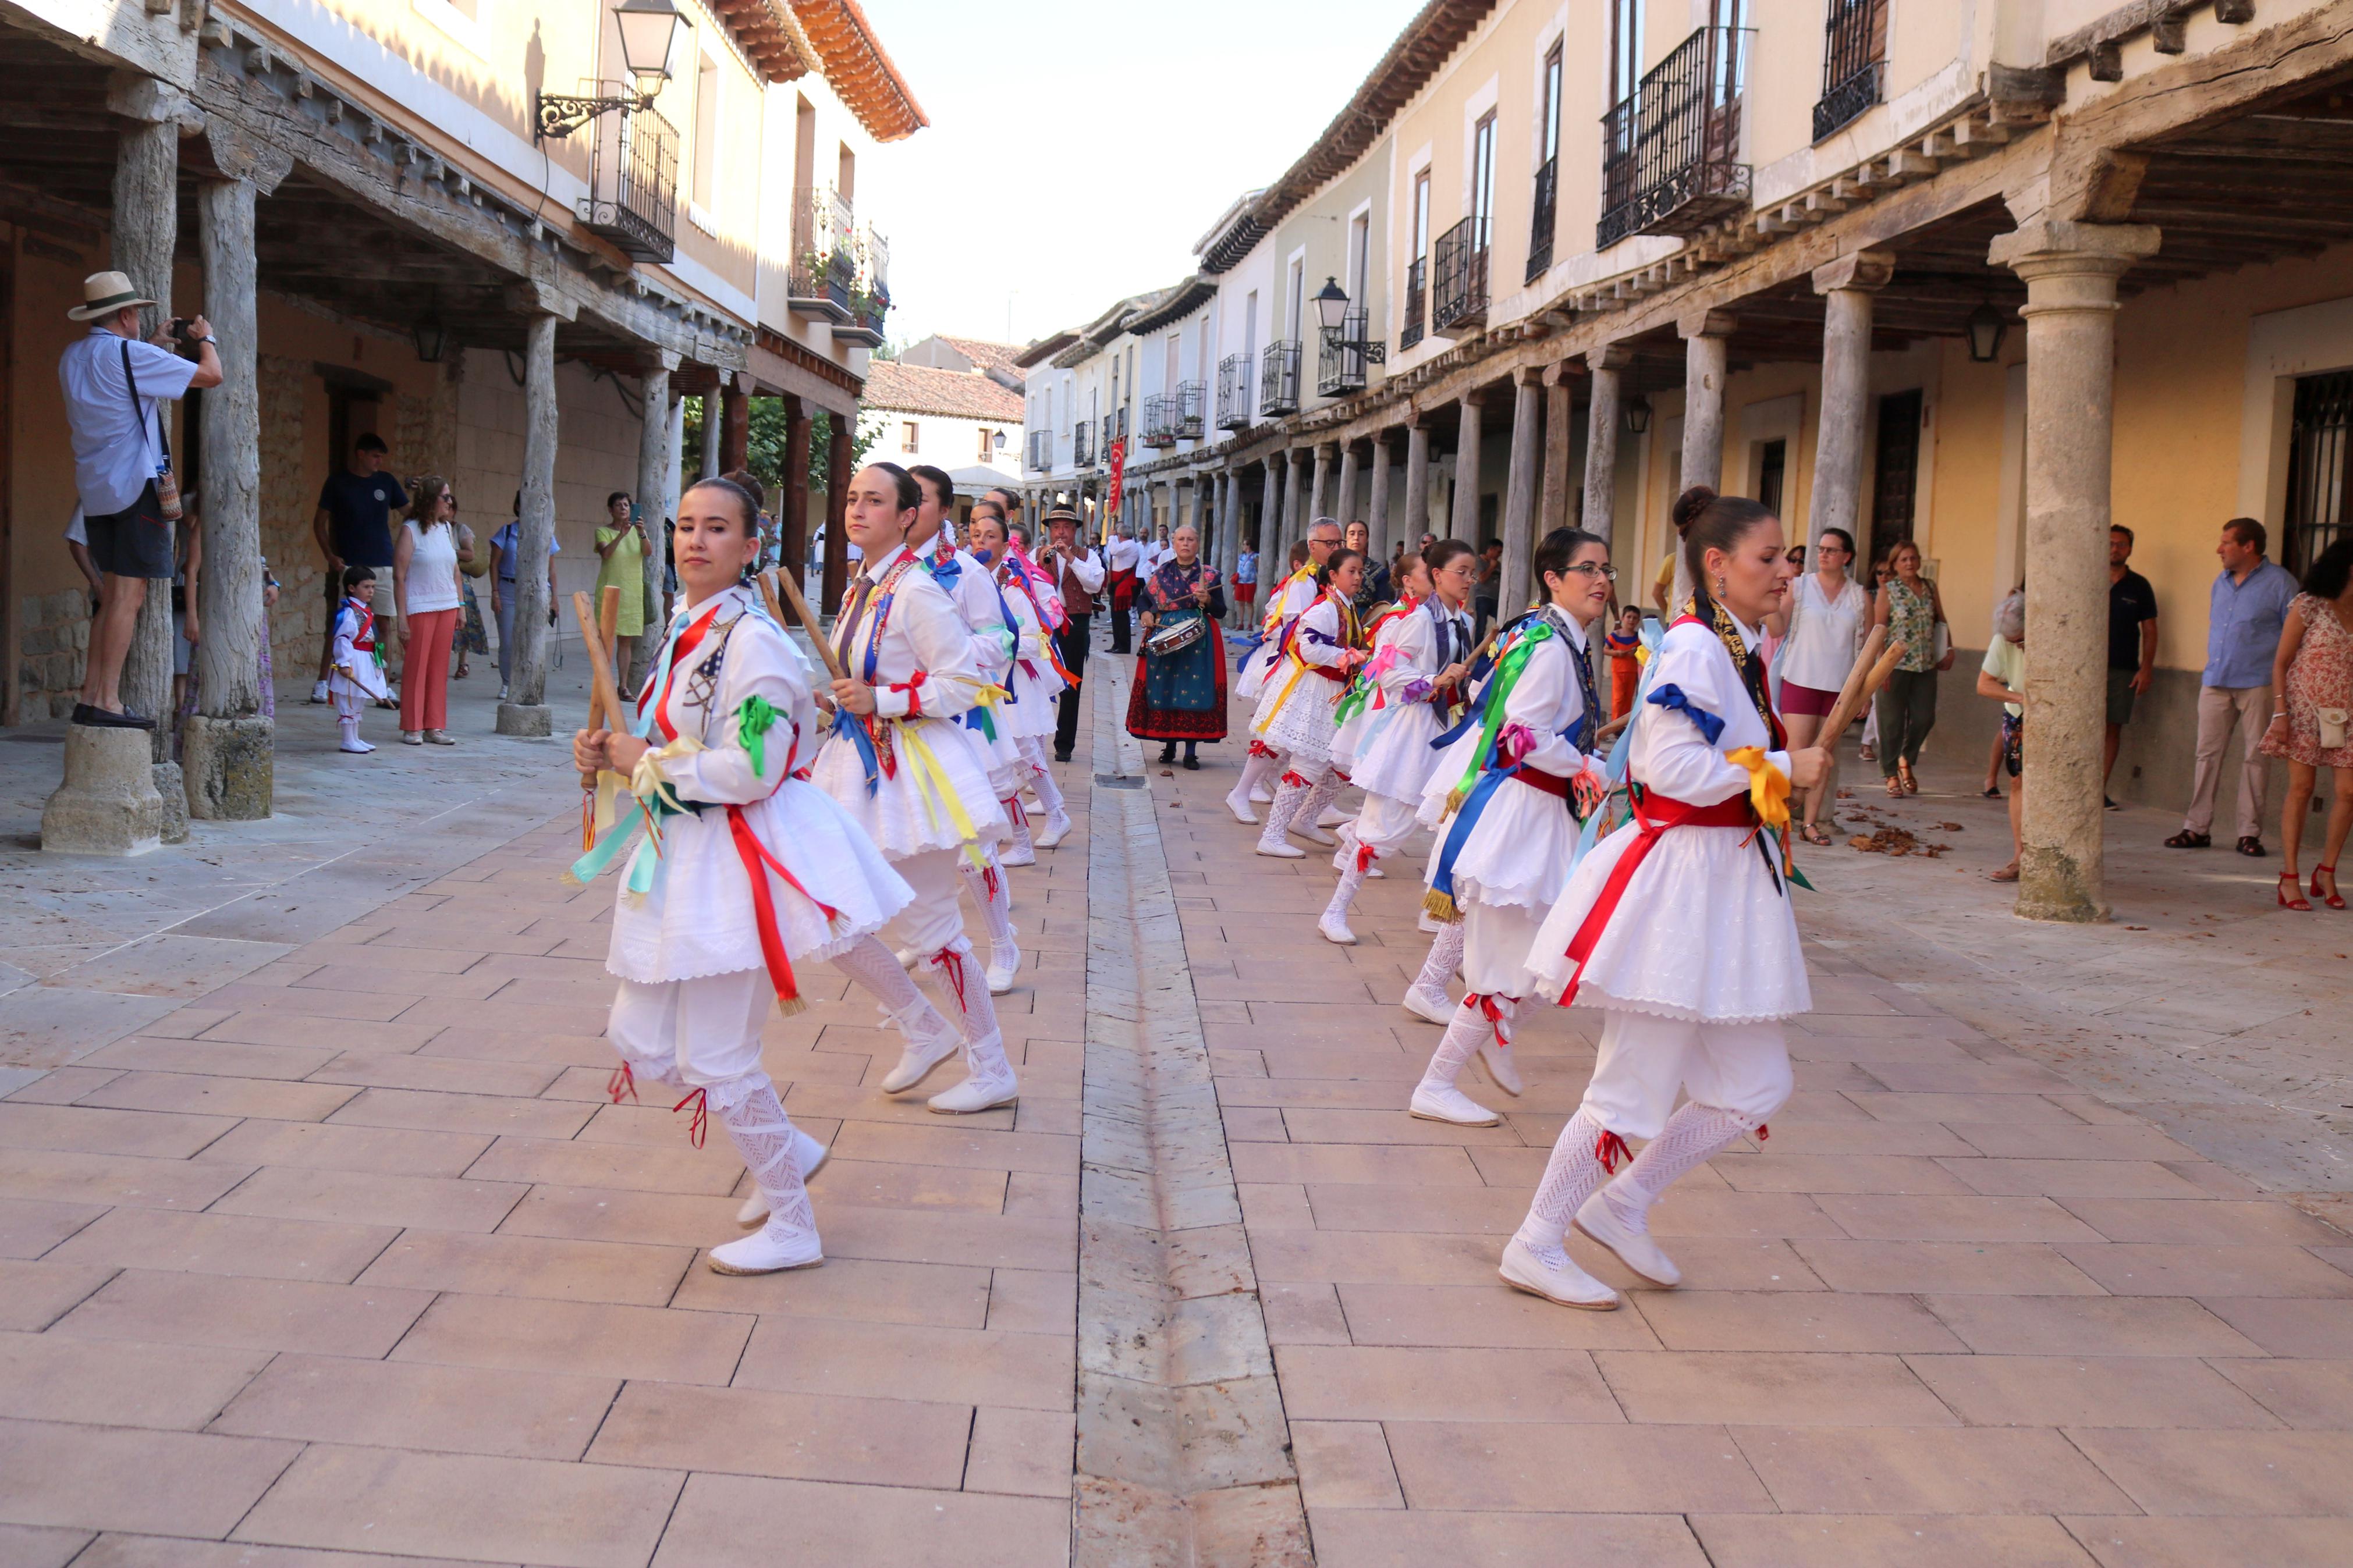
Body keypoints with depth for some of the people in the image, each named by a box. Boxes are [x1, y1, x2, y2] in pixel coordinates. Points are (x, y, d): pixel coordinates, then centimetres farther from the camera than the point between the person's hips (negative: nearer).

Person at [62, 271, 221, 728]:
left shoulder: (71, 357, 13)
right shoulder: (129, 354, -11)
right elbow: (211, 374, -11)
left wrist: (154, 346, 34)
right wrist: (205, 338, 9)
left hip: (95, 491, 8)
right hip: (136, 485, -8)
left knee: (114, 594, 13)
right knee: (128, 595, -7)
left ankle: (90, 698, 11)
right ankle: (108, 702, -10)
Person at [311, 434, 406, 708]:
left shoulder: (386, 482, 10)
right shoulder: (338, 482, 3)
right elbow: (320, 523, 5)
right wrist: (330, 556, -7)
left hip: (384, 564, 3)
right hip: (349, 565, -3)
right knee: (339, 625, -3)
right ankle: (322, 683, 5)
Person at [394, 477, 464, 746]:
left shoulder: (448, 528, 10)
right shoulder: (410, 530, -7)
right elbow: (399, 576, -9)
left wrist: (461, 605, 13)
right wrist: (401, 616, -13)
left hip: (447, 607, 6)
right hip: (419, 609, -6)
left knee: (440, 668, 8)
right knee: (416, 668, -1)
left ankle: (435, 727, 14)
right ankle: (412, 728, 7)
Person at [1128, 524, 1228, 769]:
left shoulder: (1210, 574, 4)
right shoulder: (1161, 573, 9)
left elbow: (1221, 612, 3)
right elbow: (1145, 598, 20)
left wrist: (1207, 601, -16)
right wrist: (1146, 614, 0)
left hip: (1198, 641, -2)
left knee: (1194, 691, -6)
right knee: (1163, 690, 1)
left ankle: (1191, 752, -3)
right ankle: (1169, 746, 13)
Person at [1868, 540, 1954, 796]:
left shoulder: (1930, 588, 12)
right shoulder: (1888, 590, -1)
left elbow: (1941, 622, 21)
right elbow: (1878, 629, -7)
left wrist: (1949, 650, 7)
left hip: (1926, 665, 4)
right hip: (1896, 666, -4)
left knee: (1925, 718, 4)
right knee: (1893, 721, 1)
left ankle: (1906, 759, 28)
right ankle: (1891, 774, 11)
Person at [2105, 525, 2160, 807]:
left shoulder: (2139, 586, 7)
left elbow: (2149, 629, 8)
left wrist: (2146, 668, -1)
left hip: (2123, 670, 1)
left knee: (2114, 729, 2)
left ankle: (2101, 789, 7)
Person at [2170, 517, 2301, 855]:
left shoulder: (2280, 582, -2)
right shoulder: (2221, 581, 15)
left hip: (2258, 684, -5)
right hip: (2215, 682, 5)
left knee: (2256, 757, -1)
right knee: (2208, 753, 3)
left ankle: (2250, 833, 5)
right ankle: (2197, 827, 7)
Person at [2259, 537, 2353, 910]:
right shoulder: (2308, 606, -4)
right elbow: (2280, 662, -3)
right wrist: (2281, 711, -11)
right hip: (2306, 709, -4)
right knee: (2301, 788, -2)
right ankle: (2290, 878, 3)